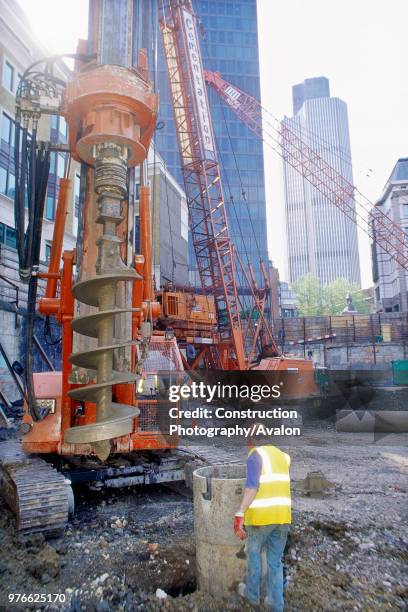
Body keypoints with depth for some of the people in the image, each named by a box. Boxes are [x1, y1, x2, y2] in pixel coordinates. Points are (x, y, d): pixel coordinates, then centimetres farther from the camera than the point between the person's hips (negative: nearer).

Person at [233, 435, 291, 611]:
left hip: (260, 516, -5)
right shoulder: (281, 455, 11)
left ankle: (252, 593, 36)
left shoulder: (255, 455, -11)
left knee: (254, 552, 21)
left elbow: (252, 486, -23)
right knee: (275, 561, 18)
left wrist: (239, 515, -26)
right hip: (282, 516, 5)